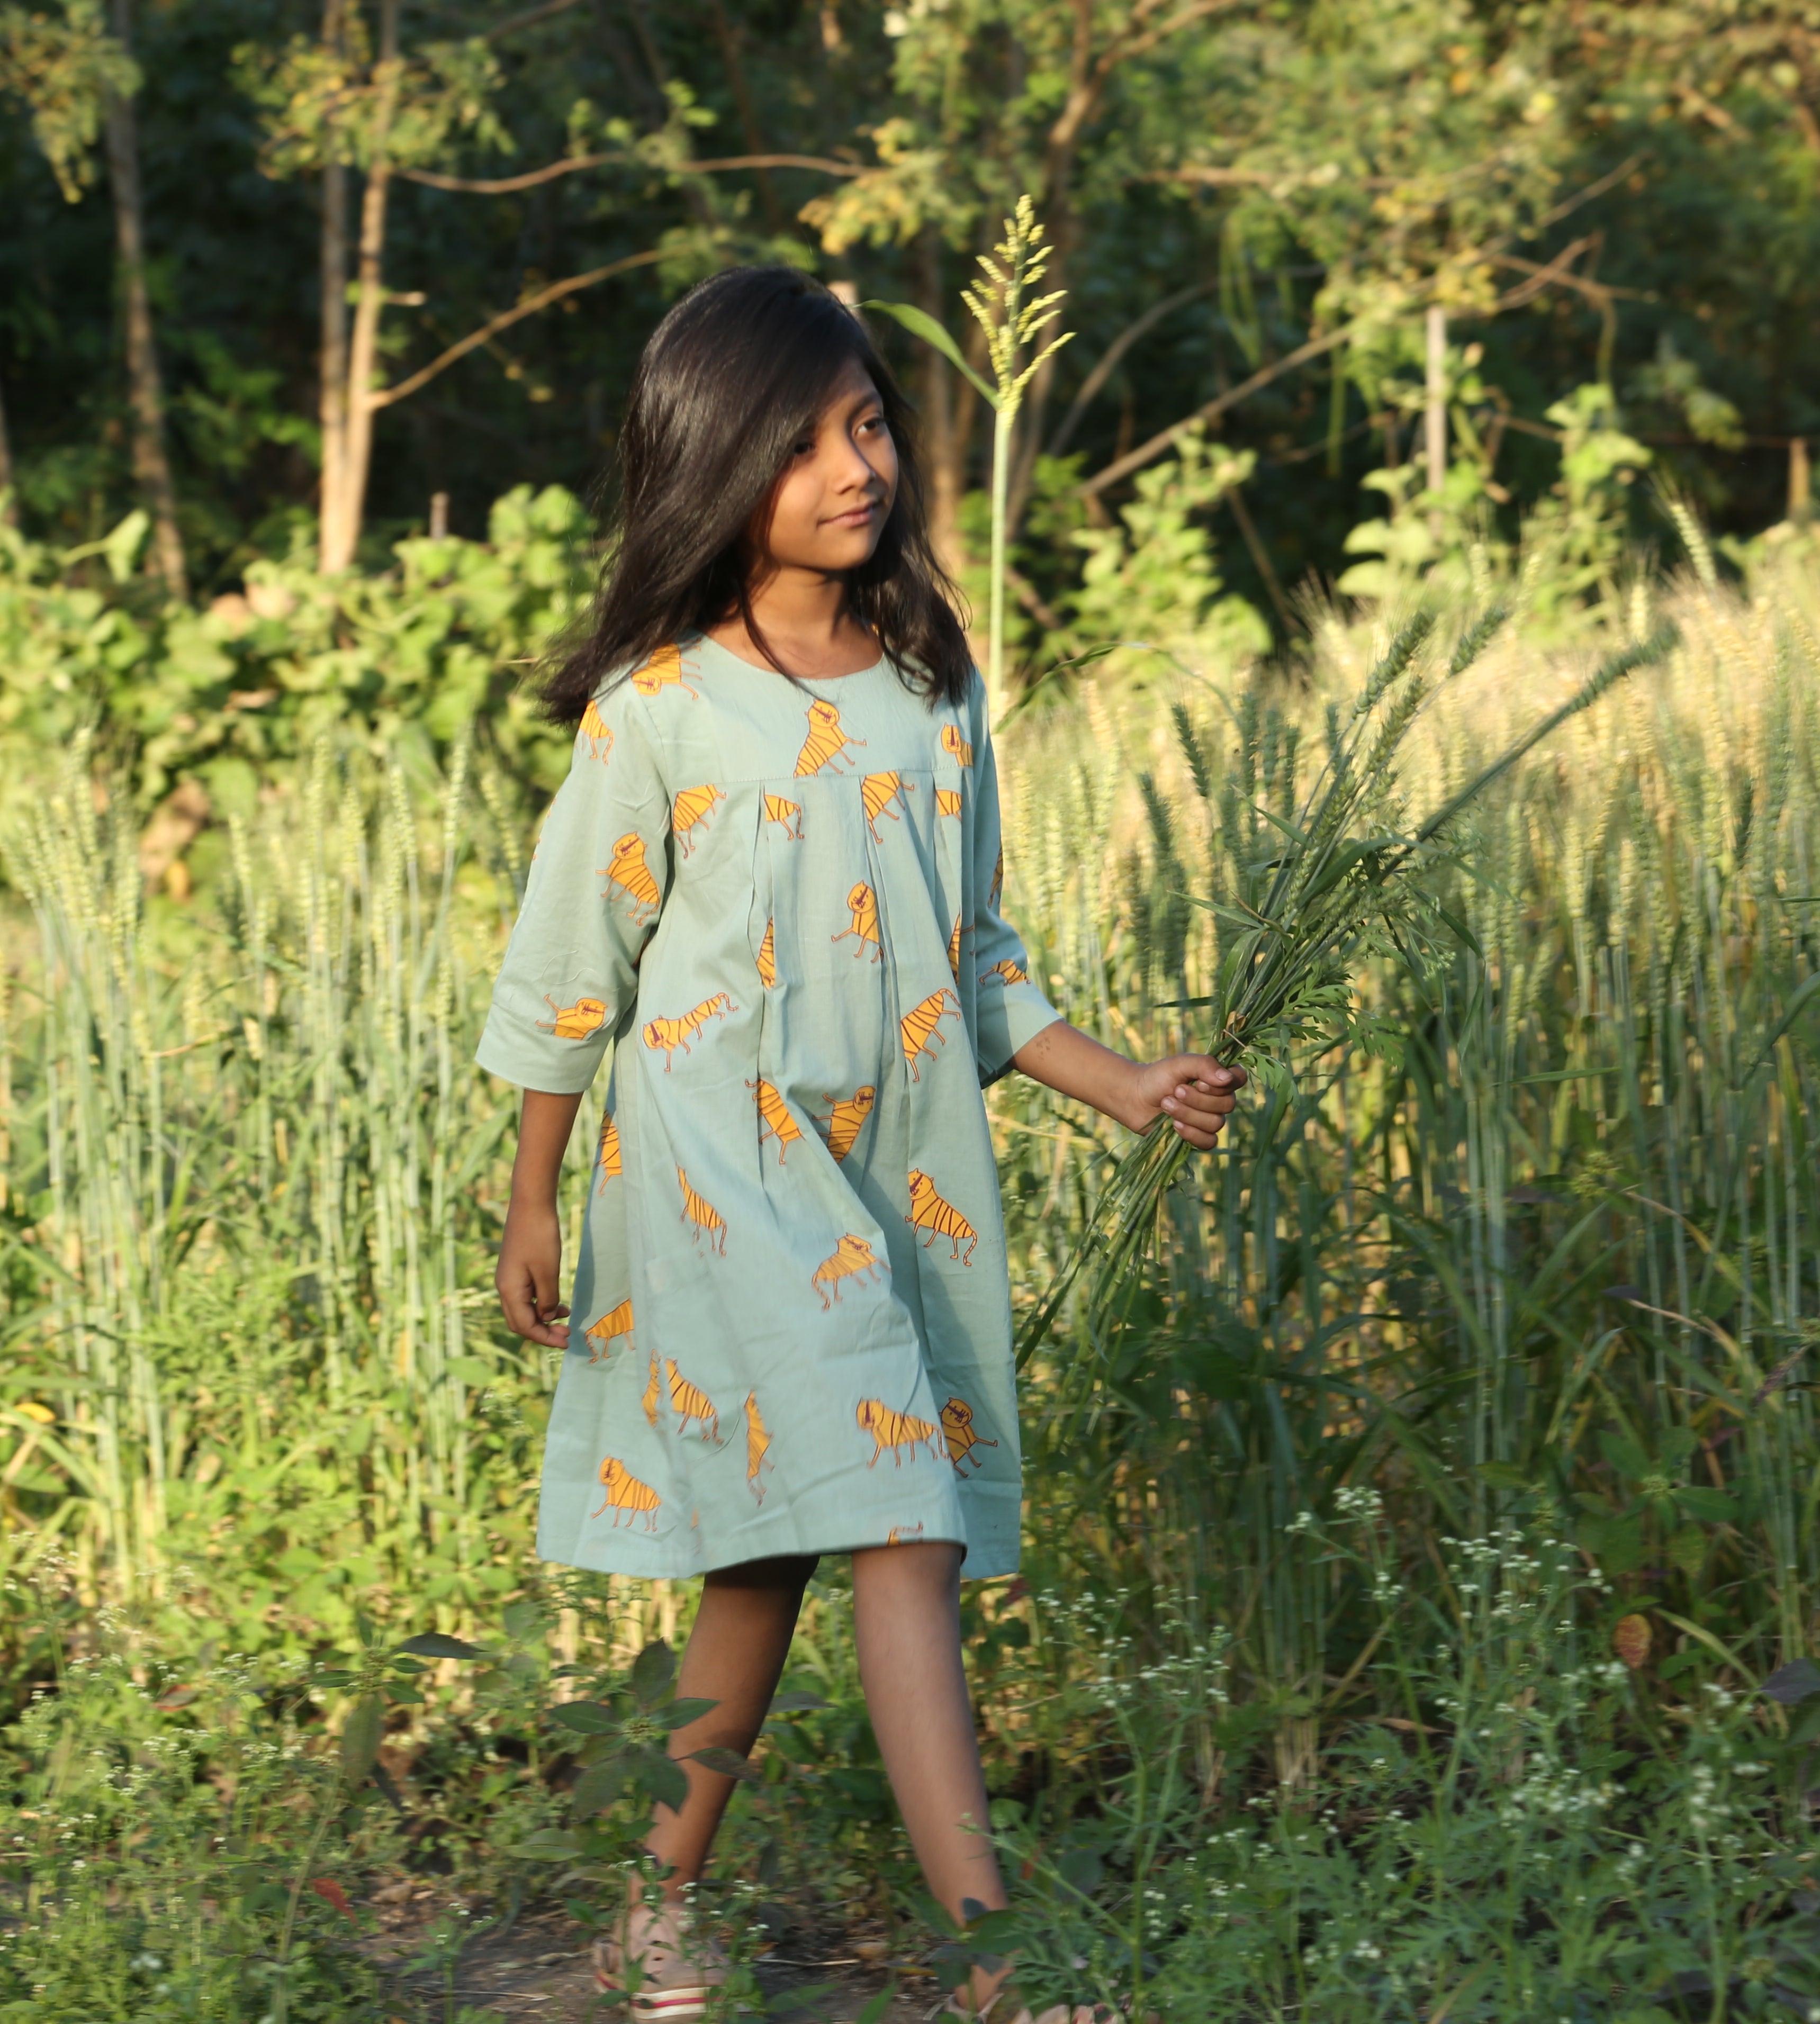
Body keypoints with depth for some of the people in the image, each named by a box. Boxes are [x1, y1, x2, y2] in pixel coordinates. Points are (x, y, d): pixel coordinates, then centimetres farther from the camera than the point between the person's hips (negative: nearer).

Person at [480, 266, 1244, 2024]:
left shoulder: (933, 684, 8)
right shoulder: (660, 710, -7)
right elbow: (568, 971, 2)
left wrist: (1119, 1084, 8)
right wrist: (532, 1209, 5)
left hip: (904, 1174, 5)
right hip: (722, 1171, -5)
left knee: (766, 1556, 11)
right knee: (897, 1534, -15)